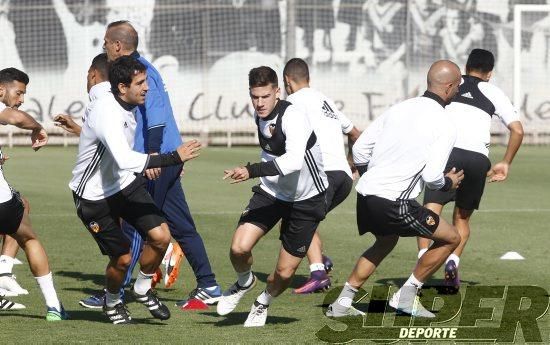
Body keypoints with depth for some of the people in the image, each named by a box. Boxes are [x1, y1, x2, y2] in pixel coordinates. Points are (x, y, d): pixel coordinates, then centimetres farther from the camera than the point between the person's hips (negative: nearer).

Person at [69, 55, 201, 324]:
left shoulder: (127, 106, -2)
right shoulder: (106, 113, -30)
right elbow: (126, 161, -43)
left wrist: (147, 164, 25)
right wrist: (174, 158, -41)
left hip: (125, 183, 7)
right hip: (94, 196, -7)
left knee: (160, 236, -10)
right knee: (122, 258, -3)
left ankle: (142, 289, 16)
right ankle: (112, 302, 29)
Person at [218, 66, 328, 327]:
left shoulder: (293, 118, -27)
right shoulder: (260, 115, -2)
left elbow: (294, 161, -44)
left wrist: (252, 171, -51)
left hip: (305, 199, -5)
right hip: (271, 191, 5)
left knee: (285, 272, -1)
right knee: (239, 247, -17)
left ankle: (264, 302, 33)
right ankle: (244, 283, 17)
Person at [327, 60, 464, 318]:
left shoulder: (399, 108, 11)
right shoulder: (444, 126, -7)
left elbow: (360, 148, 11)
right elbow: (431, 177, -13)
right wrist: (449, 183, 9)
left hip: (366, 192, 7)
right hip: (394, 202, -7)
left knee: (386, 240, 34)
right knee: (451, 238, 8)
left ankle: (343, 302, 29)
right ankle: (406, 296, 9)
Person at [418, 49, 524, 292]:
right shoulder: (494, 93, 19)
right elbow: (517, 130, 10)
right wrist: (506, 163, 19)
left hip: (446, 150, -1)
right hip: (478, 158, 1)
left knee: (430, 211, -6)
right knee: (462, 217, 16)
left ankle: (423, 257, -29)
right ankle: (453, 261, -6)